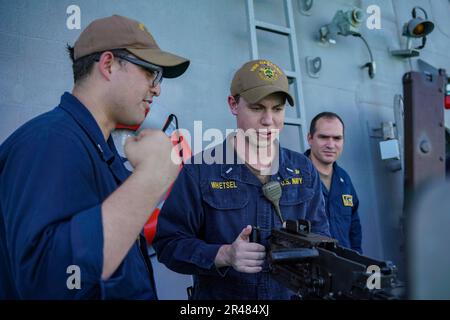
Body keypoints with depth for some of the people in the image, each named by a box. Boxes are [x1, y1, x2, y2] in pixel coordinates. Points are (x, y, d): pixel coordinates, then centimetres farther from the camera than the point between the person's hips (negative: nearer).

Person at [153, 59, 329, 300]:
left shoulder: (304, 170, 0)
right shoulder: (199, 170, -13)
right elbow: (169, 243, -13)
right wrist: (224, 255, -27)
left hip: (293, 293, 4)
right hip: (219, 294, -3)